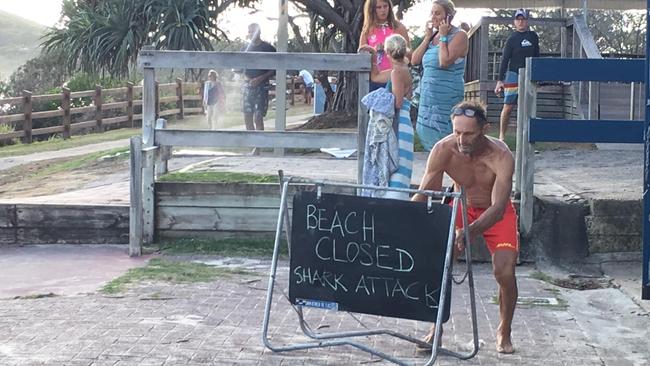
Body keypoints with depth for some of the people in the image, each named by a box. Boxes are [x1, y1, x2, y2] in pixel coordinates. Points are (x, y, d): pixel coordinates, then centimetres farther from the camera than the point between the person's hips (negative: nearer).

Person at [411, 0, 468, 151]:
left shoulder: (459, 35, -7)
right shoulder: (433, 35, 14)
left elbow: (445, 61, -22)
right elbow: (414, 60, 6)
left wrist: (443, 36, -12)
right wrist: (428, 37, 2)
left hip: (446, 98, -7)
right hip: (428, 95, 7)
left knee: (441, 134, -7)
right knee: (425, 132, 8)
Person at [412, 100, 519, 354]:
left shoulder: (500, 157, -33)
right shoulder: (443, 150, -26)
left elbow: (498, 208, -41)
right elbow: (424, 194, -23)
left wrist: (471, 231, -60)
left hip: (497, 213, -2)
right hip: (461, 207, 2)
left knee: (505, 271, -18)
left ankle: (504, 331, 10)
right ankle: (436, 327, 2)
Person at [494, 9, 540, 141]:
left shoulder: (533, 36, 8)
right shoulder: (512, 39, -3)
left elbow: (536, 56, 18)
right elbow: (504, 60, -5)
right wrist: (500, 80, -11)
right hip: (514, 75, -4)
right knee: (508, 107, -6)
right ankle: (501, 136, 1)